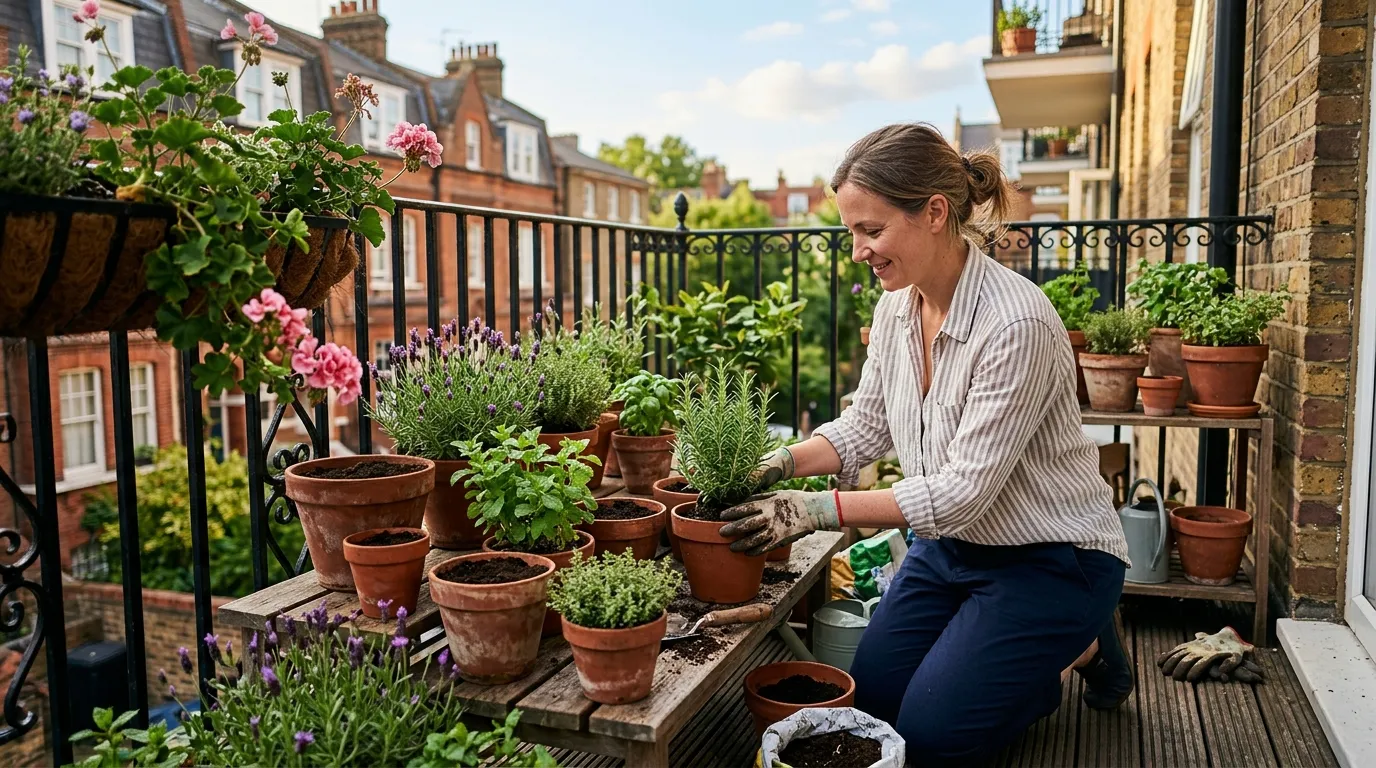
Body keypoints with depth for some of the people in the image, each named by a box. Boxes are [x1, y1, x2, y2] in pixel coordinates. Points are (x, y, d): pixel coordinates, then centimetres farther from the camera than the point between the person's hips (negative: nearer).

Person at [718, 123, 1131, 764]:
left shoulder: (1016, 324, -30)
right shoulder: (895, 307, -6)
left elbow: (964, 490, -29)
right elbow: (866, 423, 4)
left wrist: (821, 509, -30)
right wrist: (781, 464, -13)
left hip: (1050, 558, -7)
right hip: (955, 543, 7)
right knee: (871, 698, 8)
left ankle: (1083, 647, 15)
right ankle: (1028, 651, 26)